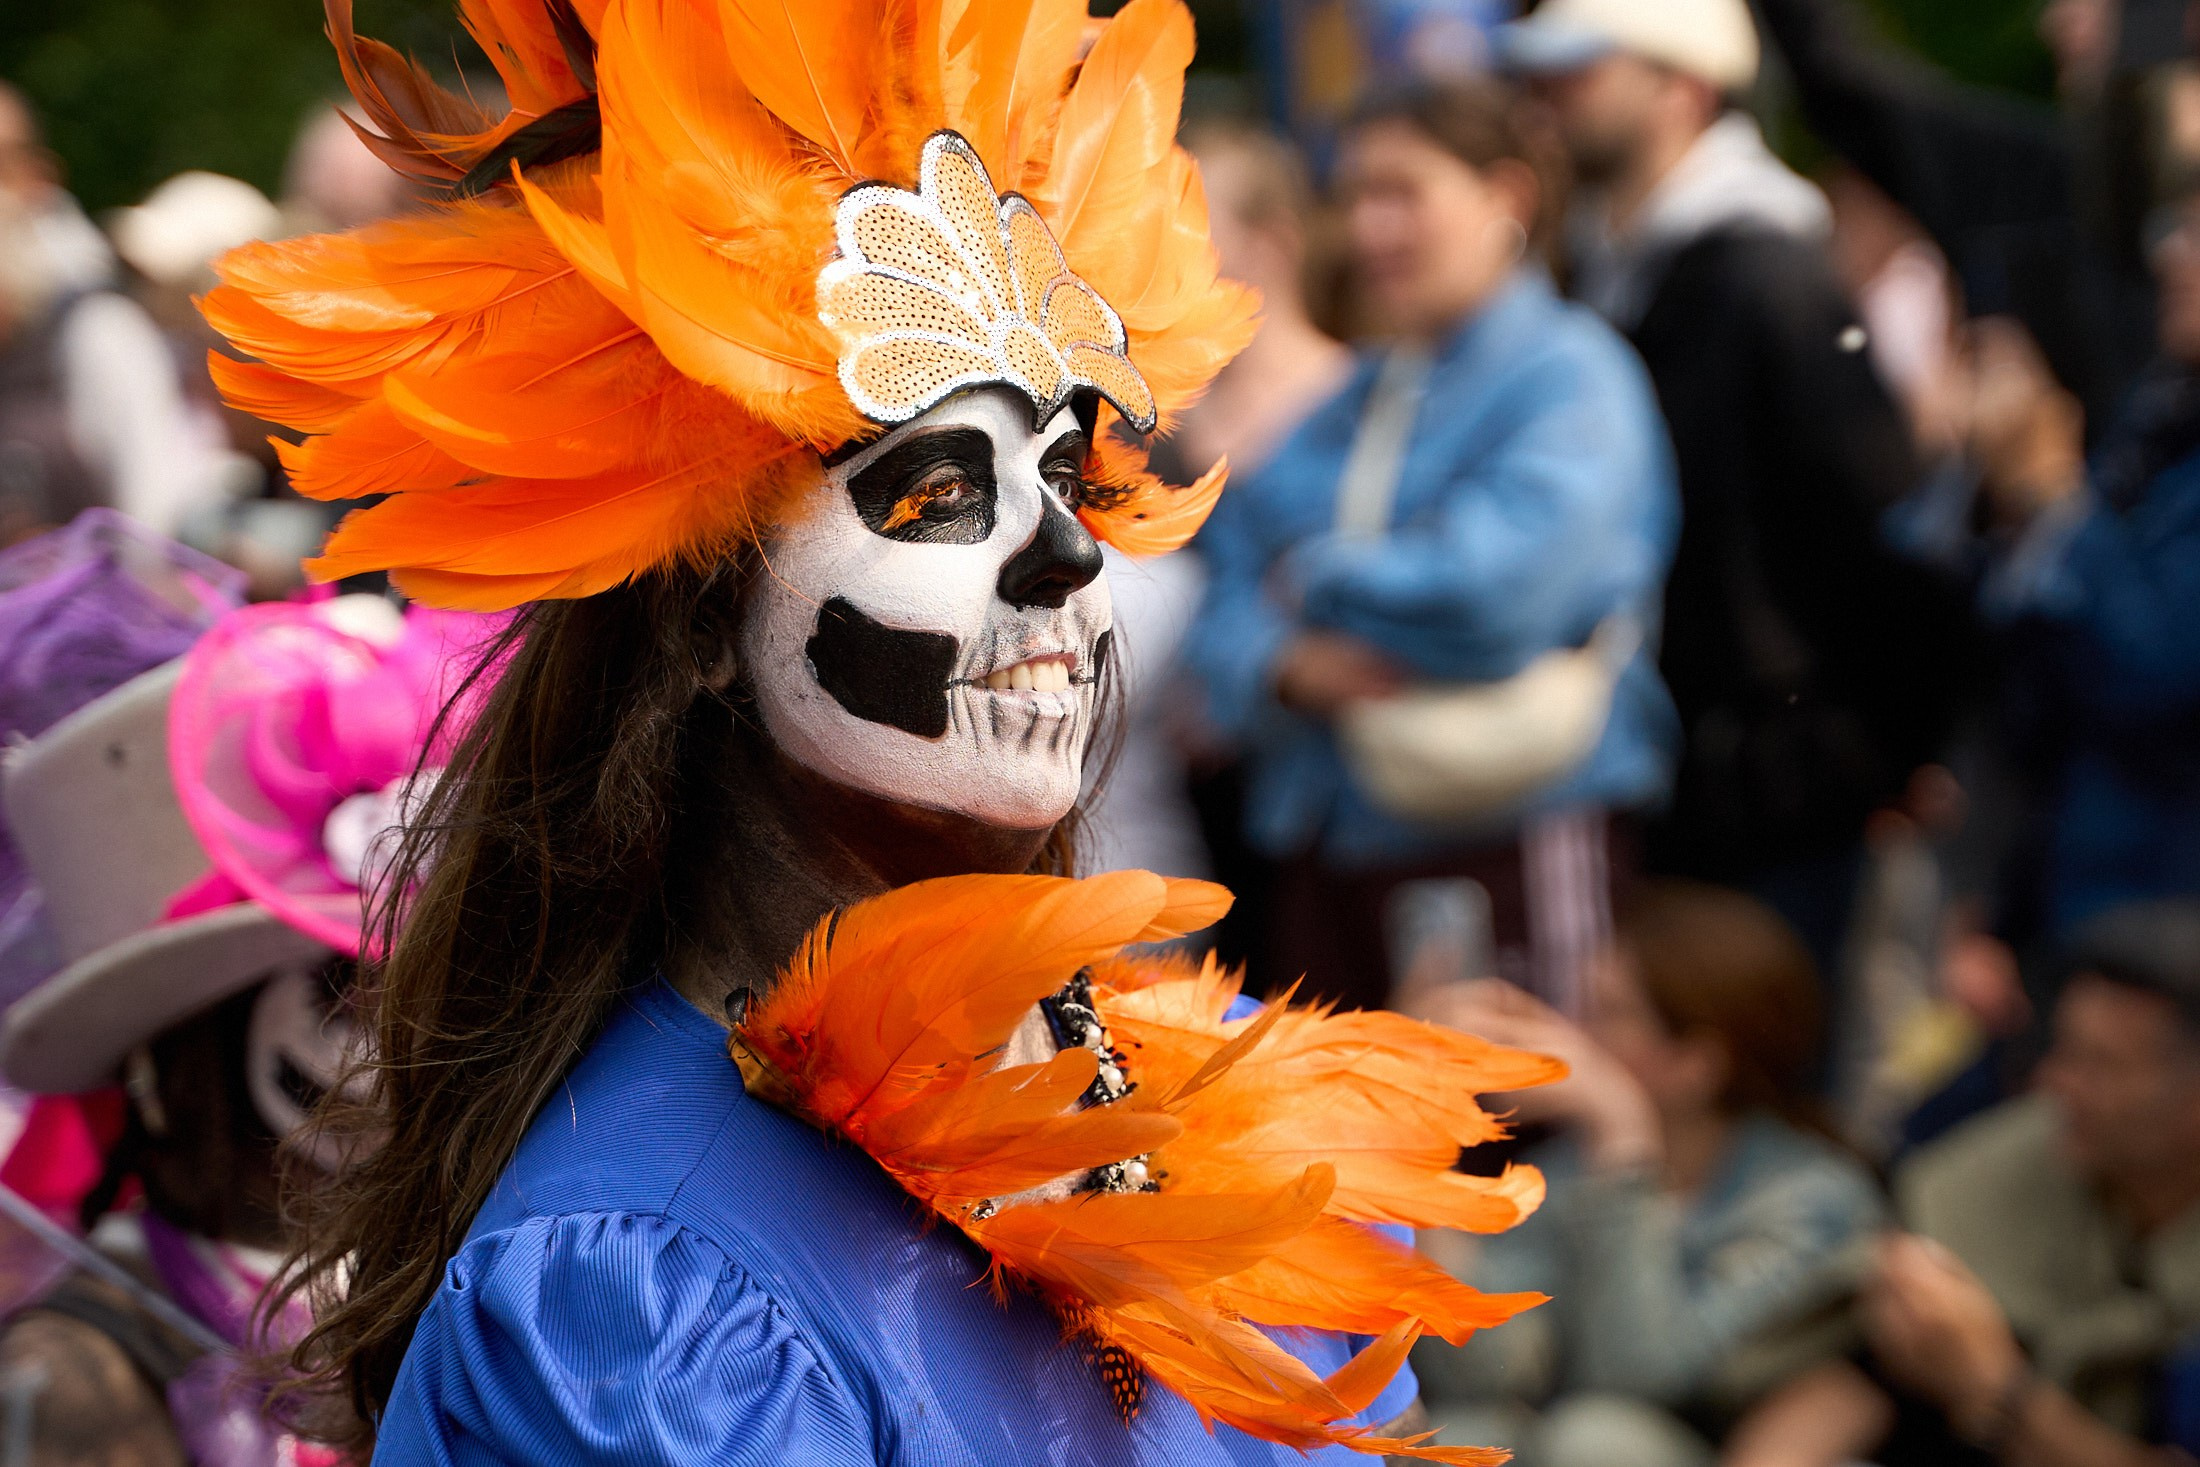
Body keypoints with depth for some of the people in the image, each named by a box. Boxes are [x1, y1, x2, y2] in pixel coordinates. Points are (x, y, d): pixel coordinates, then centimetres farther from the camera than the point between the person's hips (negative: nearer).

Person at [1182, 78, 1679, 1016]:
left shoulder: (1571, 381, -5)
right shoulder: (1345, 404, 18)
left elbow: (1492, 595, -19)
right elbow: (1230, 602, 12)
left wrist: (1316, 579, -2)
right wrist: (1287, 667, -12)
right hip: (1329, 859, 7)